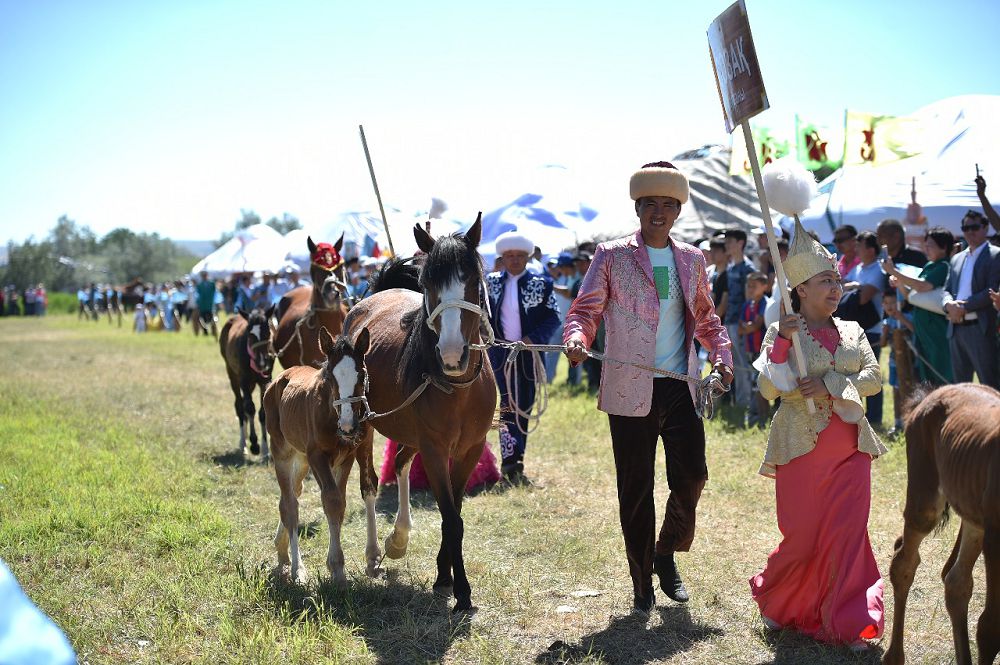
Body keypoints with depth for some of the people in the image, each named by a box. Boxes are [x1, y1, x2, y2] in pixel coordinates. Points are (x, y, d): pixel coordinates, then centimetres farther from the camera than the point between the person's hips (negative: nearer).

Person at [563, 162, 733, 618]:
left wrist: (721, 354, 5)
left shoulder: (692, 260, 13)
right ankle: (642, 585, 17)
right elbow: (585, 310, -1)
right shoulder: (612, 256, 2)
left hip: (681, 388, 3)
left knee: (691, 477, -4)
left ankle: (666, 555, 24)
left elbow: (706, 318, 22)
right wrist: (577, 338, -22)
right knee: (635, 491, 3)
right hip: (629, 392, -3)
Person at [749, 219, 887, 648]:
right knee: (803, 538, 1)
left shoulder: (852, 332, 11)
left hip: (850, 449, 4)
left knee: (847, 534, 0)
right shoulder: (782, 331, -1)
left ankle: (845, 624, 7)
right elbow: (769, 390, -11)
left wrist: (831, 386, -15)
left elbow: (874, 378, -1)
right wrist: (782, 341, -22)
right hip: (803, 448, -3)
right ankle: (773, 600, 28)